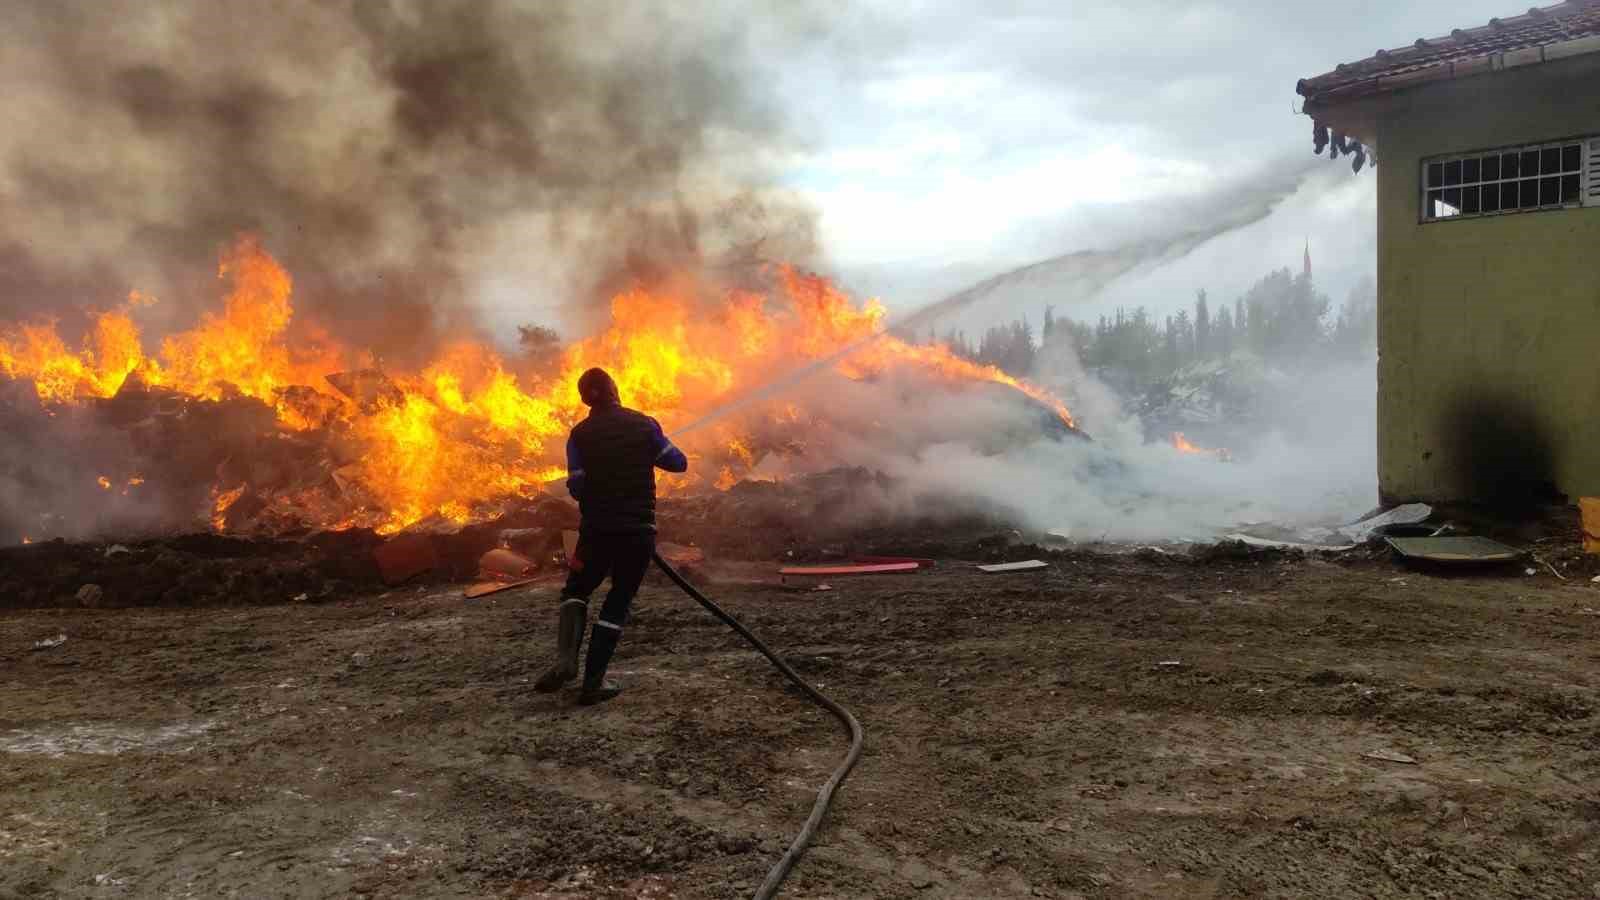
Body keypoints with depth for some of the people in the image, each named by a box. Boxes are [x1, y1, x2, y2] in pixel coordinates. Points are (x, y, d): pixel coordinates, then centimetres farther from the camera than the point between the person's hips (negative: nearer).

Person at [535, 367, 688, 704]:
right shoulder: (645, 425, -4)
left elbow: (576, 486, -4)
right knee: (618, 602, 8)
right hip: (639, 530, -1)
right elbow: (678, 463, 2)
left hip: (597, 528, 1)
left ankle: (567, 660, -3)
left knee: (576, 591, 19)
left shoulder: (580, 434, -2)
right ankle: (593, 682, 4)